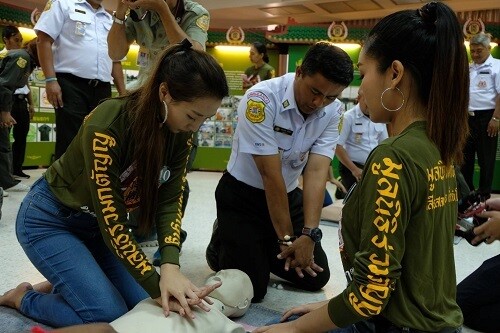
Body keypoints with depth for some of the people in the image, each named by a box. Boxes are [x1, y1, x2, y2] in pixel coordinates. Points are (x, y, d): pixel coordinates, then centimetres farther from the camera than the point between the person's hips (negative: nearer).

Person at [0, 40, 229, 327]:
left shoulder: (180, 134, -13)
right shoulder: (107, 126, -33)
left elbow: (169, 201, -14)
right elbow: (111, 221, -31)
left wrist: (170, 266, -30)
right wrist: (158, 286, -30)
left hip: (98, 224, 7)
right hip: (50, 219, -6)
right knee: (109, 317, -16)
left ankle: (63, 287, 18)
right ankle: (23, 298, 9)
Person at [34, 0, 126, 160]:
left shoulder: (109, 20, 22)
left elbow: (115, 59, 24)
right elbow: (44, 40, -3)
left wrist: (123, 93, 15)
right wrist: (51, 79, -14)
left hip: (103, 89, 5)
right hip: (72, 85, -5)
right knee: (69, 144, -7)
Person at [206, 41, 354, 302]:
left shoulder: (333, 111, -11)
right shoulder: (262, 99, -27)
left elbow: (316, 172, -18)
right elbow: (271, 174, -27)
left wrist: (308, 234, -29)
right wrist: (287, 238, -23)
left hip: (289, 196, 5)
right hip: (243, 195, -5)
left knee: (316, 278, 6)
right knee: (250, 290, -10)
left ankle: (265, 249, 28)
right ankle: (223, 242, 19)